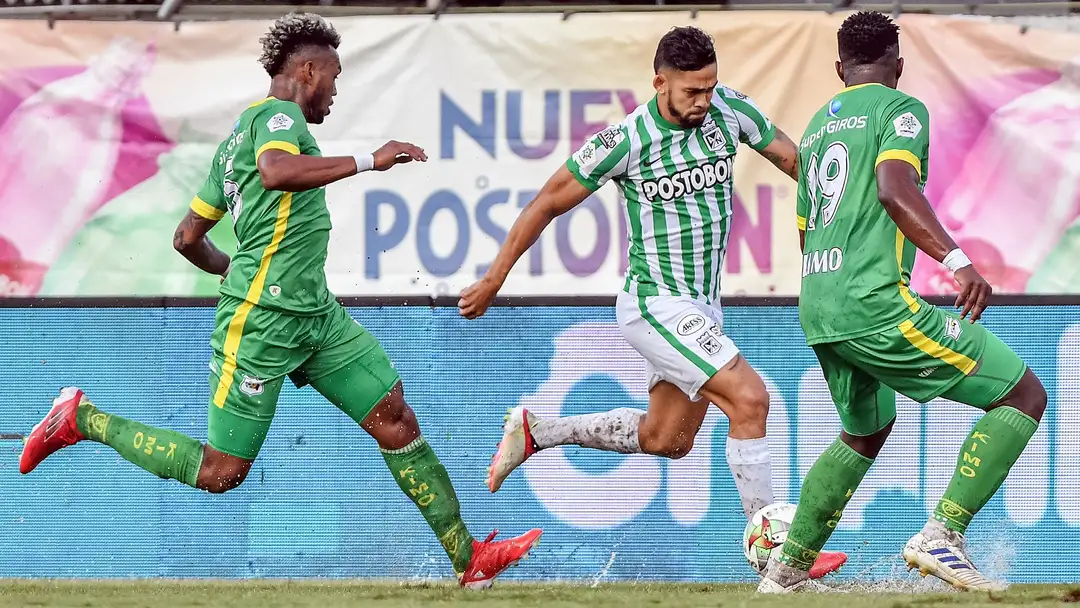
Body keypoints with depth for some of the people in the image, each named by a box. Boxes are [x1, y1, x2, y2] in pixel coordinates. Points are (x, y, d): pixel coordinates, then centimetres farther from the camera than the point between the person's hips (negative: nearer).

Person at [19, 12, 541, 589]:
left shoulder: (237, 139, 19)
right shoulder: (277, 114, -10)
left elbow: (188, 237, 22)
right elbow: (275, 171, -35)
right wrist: (369, 161, -30)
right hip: (263, 321, -10)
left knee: (395, 418, 1)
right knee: (219, 473, -4)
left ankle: (469, 560, 1)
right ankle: (83, 420, 11)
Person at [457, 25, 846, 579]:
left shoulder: (729, 110, -4)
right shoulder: (625, 142, -18)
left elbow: (791, 158, 9)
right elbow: (547, 204, -7)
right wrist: (493, 280, -1)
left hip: (702, 305, 8)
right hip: (655, 302, -8)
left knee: (666, 440, 18)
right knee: (749, 398, -20)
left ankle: (536, 431, 33)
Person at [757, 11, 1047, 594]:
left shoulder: (817, 125, 23)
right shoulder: (900, 109, 0)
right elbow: (894, 189, -19)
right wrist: (956, 260, -26)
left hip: (815, 308, 9)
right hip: (874, 300, -9)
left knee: (866, 434, 32)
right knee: (1024, 395, -5)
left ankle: (788, 567, 31)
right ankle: (942, 534, -15)